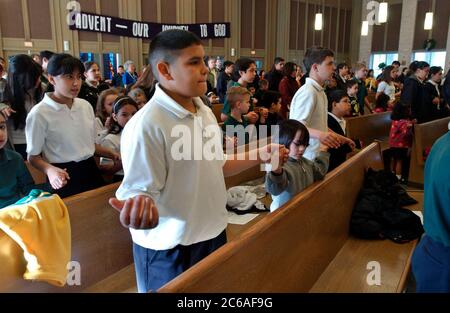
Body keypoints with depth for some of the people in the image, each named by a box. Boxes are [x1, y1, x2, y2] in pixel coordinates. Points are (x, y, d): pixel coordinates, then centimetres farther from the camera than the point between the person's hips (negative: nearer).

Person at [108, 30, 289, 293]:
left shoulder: (205, 112, 4)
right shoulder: (146, 126, -22)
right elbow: (141, 190, -22)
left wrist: (261, 155, 10)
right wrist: (140, 206, -44)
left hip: (213, 233, 8)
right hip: (170, 249, -7)